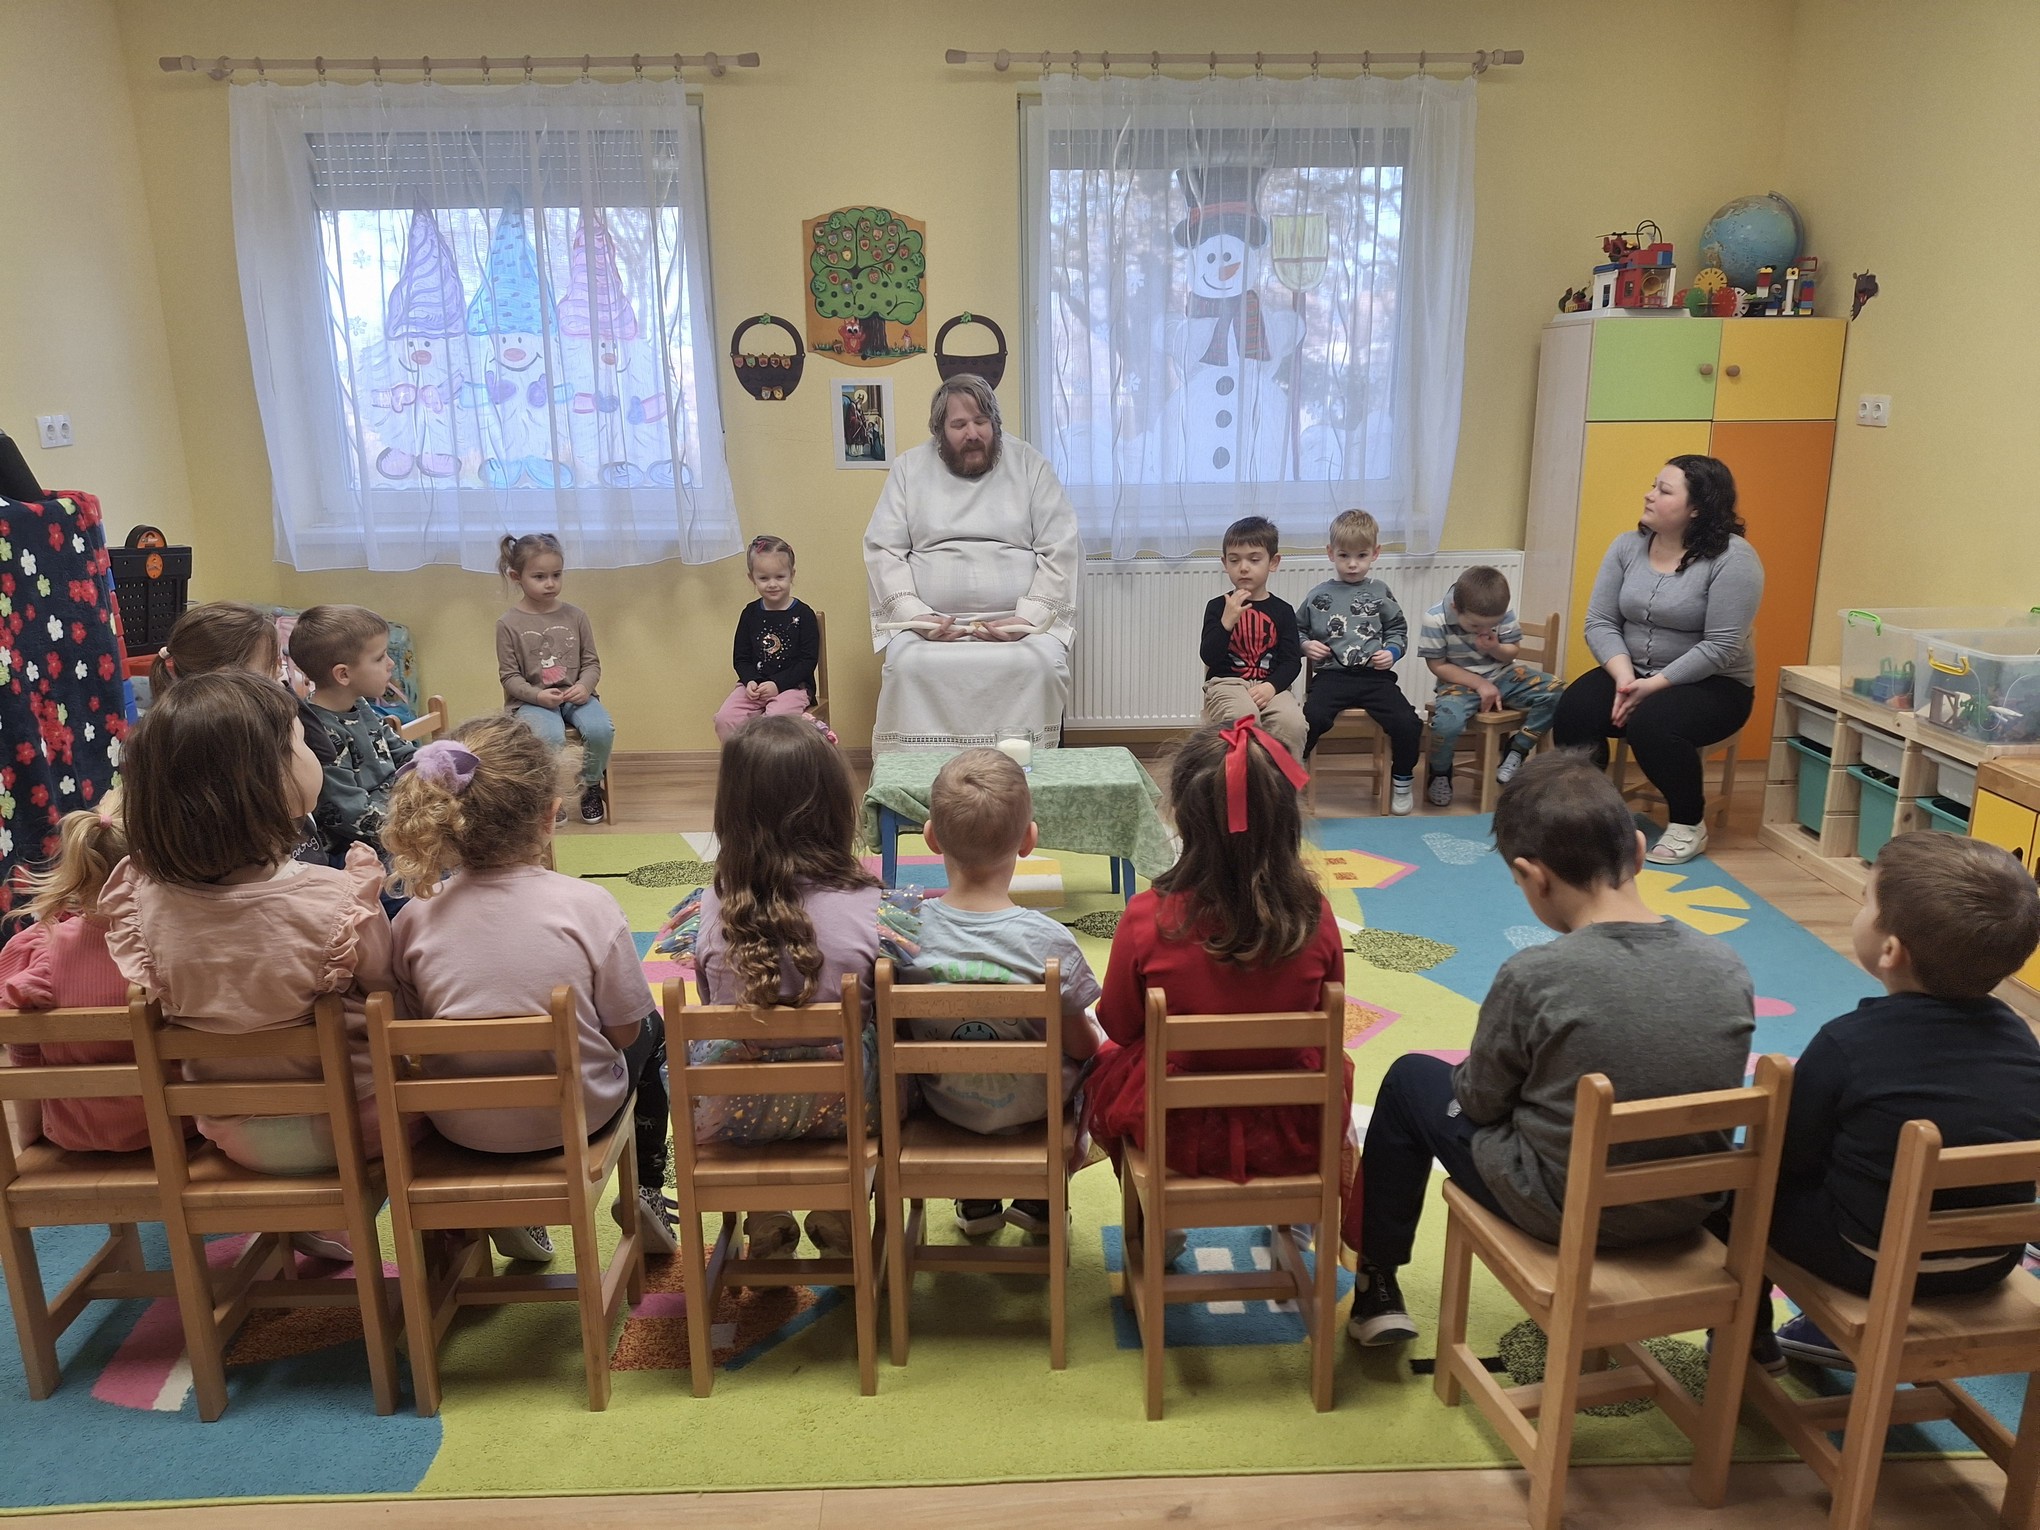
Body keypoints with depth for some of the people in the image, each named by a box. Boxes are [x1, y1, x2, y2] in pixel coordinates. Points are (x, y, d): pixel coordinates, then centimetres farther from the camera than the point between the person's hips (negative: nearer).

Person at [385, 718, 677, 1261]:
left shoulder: (414, 918, -13)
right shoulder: (587, 904, -21)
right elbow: (624, 1032, -11)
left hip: (461, 1125, 3)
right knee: (652, 1029, 29)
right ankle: (649, 1193, 30)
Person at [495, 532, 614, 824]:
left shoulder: (575, 616, 6)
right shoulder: (509, 624, -1)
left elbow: (592, 662, 9)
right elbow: (509, 676, -1)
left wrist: (584, 686, -13)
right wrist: (538, 695, -18)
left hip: (574, 694, 3)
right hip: (531, 699, -3)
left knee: (601, 729, -28)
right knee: (551, 737, -34)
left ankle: (591, 786, 2)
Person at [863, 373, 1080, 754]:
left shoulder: (1029, 464, 9)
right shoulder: (908, 468, 12)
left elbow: (1059, 549, 3)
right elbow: (882, 549, 6)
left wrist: (1029, 617, -11)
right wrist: (914, 614, -10)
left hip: (1019, 621, 0)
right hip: (930, 623, 1)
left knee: (1042, 664, -31)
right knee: (907, 666, -30)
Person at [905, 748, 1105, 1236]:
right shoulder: (1049, 941, -28)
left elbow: (896, 1027, -6)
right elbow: (1080, 1045, -15)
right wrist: (1092, 1035, 8)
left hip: (943, 1101, 3)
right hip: (1034, 1105, -3)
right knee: (1101, 1039, 24)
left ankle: (976, 1199, 38)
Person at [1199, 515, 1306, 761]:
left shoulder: (1282, 611, 11)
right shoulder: (1217, 607, 7)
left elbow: (1292, 661, 4)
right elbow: (1208, 657, -3)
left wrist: (1271, 686, -15)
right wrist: (1227, 620, -16)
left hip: (1270, 685, 2)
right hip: (1227, 683, -1)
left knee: (1292, 723, -29)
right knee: (1244, 716, -36)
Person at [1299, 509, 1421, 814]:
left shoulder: (1381, 594, 11)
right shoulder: (1318, 597, 9)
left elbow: (1398, 630, 20)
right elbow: (1298, 630, 19)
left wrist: (1392, 652, 1)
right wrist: (1305, 645, -1)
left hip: (1375, 675, 1)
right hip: (1332, 675, -1)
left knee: (1407, 724, -18)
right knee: (1312, 718, -30)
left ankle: (1402, 779, 10)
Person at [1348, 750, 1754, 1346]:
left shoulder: (1533, 978, -25)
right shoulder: (1728, 967, -11)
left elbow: (1480, 1102, -11)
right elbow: (1699, 1092, 4)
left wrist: (1469, 1074, 12)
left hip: (1558, 1209, -5)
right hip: (1687, 1208, 5)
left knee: (1410, 1079, 17)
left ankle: (1377, 1288, 28)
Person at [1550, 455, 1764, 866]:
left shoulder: (1732, 558, -15)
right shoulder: (1627, 546, 1)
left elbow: (1721, 647, -20)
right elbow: (1600, 623, -4)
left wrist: (1654, 685, -24)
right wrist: (1625, 677, -19)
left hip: (1712, 685, -4)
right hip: (1633, 674, 5)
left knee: (1649, 722, -33)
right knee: (1574, 709, -24)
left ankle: (1689, 825, -8)